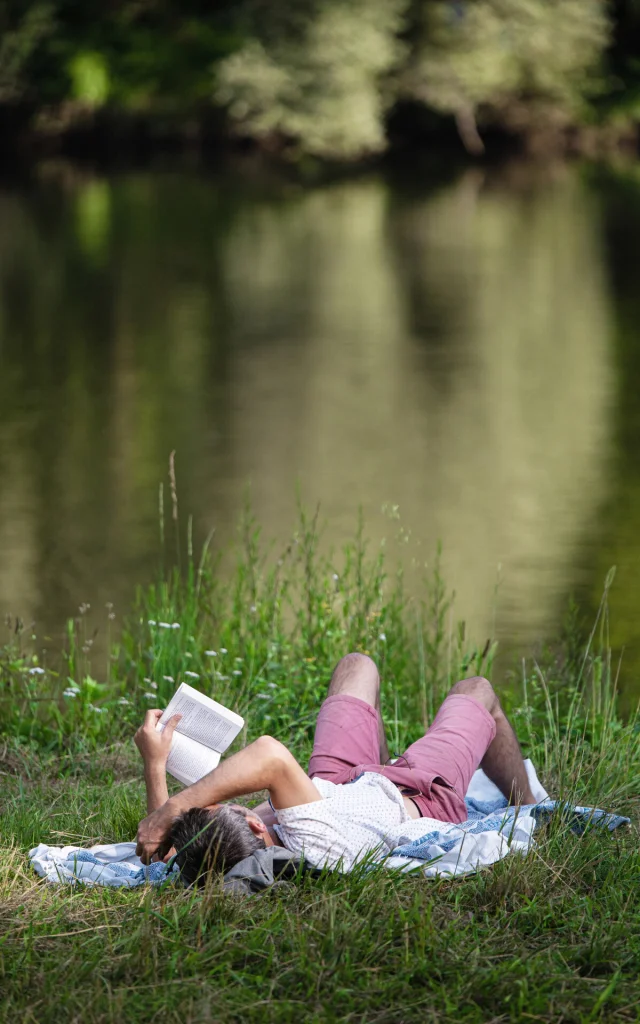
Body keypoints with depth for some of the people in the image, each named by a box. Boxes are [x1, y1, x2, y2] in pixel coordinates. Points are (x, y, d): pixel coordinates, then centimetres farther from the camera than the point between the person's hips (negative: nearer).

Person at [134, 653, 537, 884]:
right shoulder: (316, 849, -54)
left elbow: (161, 845, -21)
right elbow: (273, 755, -64)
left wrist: (155, 765, -32)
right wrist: (171, 809, -63)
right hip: (421, 793, -4)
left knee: (357, 665, 29)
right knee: (475, 690, 26)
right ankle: (527, 808, 56)